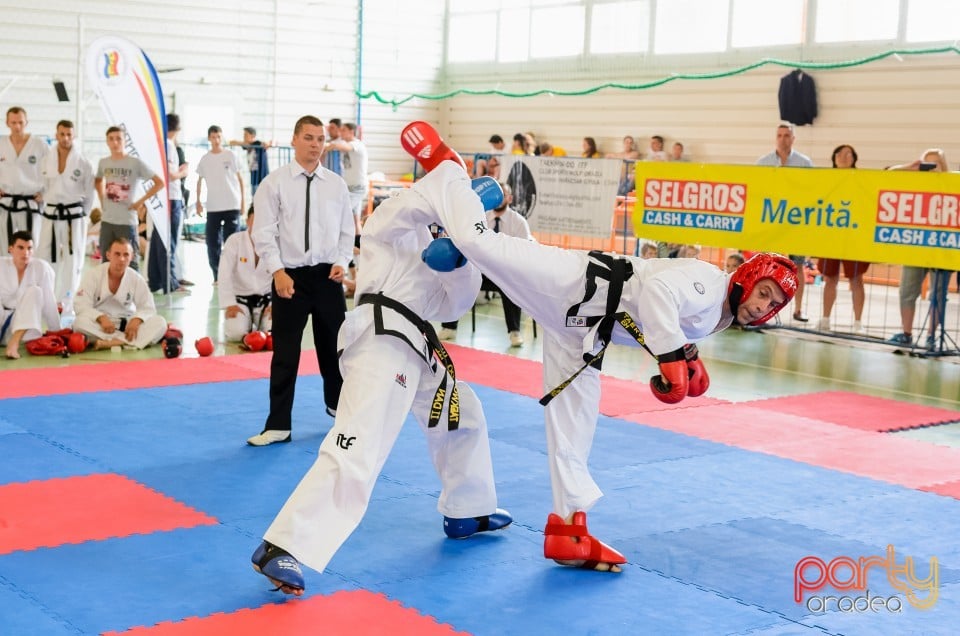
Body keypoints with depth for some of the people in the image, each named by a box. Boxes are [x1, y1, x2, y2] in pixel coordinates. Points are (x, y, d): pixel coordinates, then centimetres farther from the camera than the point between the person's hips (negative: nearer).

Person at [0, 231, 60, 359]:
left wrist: (56, 334, -6)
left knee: (34, 291, -23)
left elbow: (49, 303, -9)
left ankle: (14, 342, -36)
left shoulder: (42, 268, -9)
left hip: (25, 324, -1)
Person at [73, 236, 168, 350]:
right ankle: (128, 341, -32)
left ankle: (117, 342, -36)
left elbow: (148, 308, -2)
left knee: (160, 323, -22)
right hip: (100, 325, -2)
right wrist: (102, 318, -33)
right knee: (80, 322, -36)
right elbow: (82, 306, -15)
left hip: (126, 324, 2)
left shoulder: (136, 279, -3)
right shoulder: (92, 275, -10)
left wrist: (136, 320, -25)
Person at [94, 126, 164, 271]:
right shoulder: (103, 163, 6)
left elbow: (160, 183, -9)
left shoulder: (135, 163, -9)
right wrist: (102, 201, 14)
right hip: (106, 221, 5)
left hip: (127, 221, -5)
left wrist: (141, 202, -10)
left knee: (130, 262, -1)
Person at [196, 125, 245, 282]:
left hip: (232, 205, -2)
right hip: (212, 207, 2)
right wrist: (198, 201, 11)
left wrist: (243, 199, 4)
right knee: (212, 241, 2)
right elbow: (200, 181, 14)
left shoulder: (230, 156, 2)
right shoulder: (205, 159, 7)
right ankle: (217, 274, 11)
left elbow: (239, 178, 7)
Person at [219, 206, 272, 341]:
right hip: (240, 299, -1)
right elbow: (224, 275, -13)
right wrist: (230, 304, -19)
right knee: (236, 332, -24)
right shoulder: (234, 241, -10)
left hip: (266, 299, 1)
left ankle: (258, 325, 18)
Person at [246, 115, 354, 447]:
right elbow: (263, 232, -6)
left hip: (328, 276, 3)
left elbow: (347, 229, 11)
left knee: (333, 345, 15)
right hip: (291, 276, -3)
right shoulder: (274, 182, -4)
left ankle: (339, 408, 36)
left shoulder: (336, 184, 5)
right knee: (285, 353, 1)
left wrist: (342, 262, -4)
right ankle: (279, 425, 10)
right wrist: (278, 272, -15)